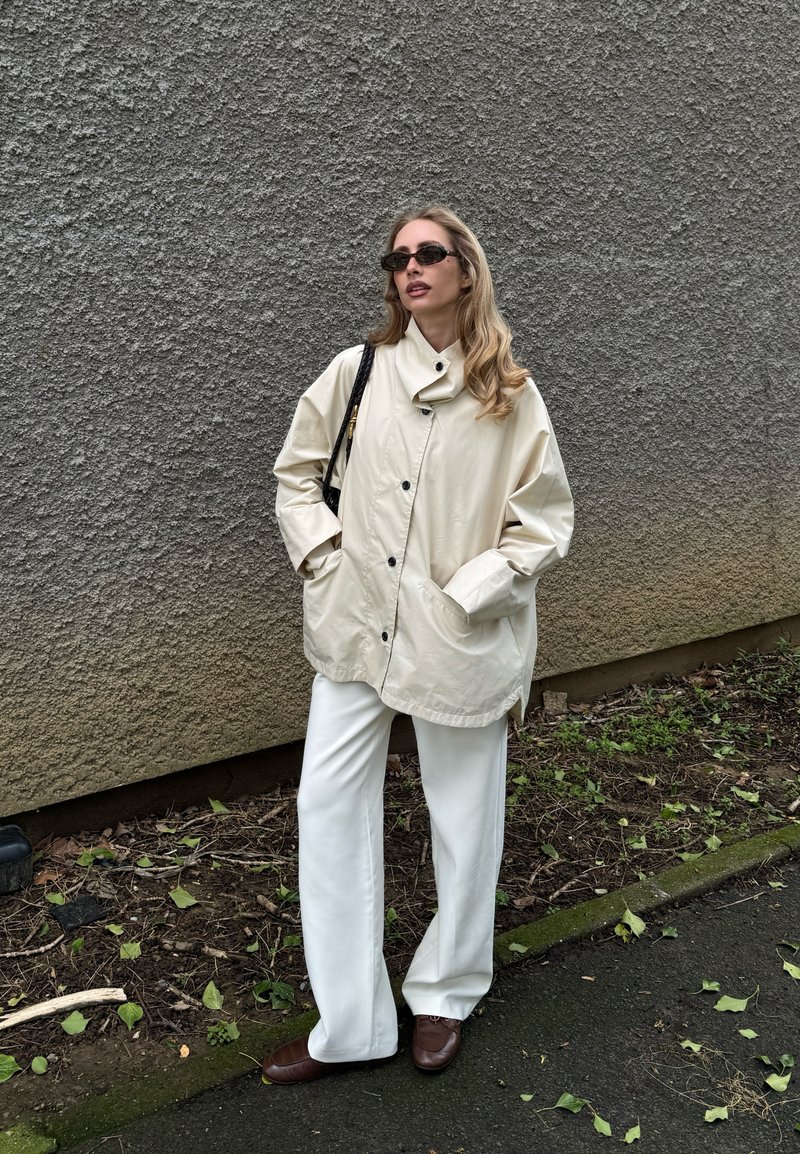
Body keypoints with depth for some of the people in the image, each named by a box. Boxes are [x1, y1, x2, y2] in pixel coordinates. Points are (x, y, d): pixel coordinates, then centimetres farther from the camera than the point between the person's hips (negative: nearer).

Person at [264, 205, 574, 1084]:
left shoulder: (511, 395, -4)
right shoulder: (356, 371, 2)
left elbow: (544, 522, -2)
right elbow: (297, 470, 12)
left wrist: (467, 594, -11)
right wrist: (322, 557, 0)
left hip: (460, 640, -2)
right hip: (356, 625, 3)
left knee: (463, 820, 11)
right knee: (327, 804, 4)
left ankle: (445, 995, 38)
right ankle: (348, 1024, 21)